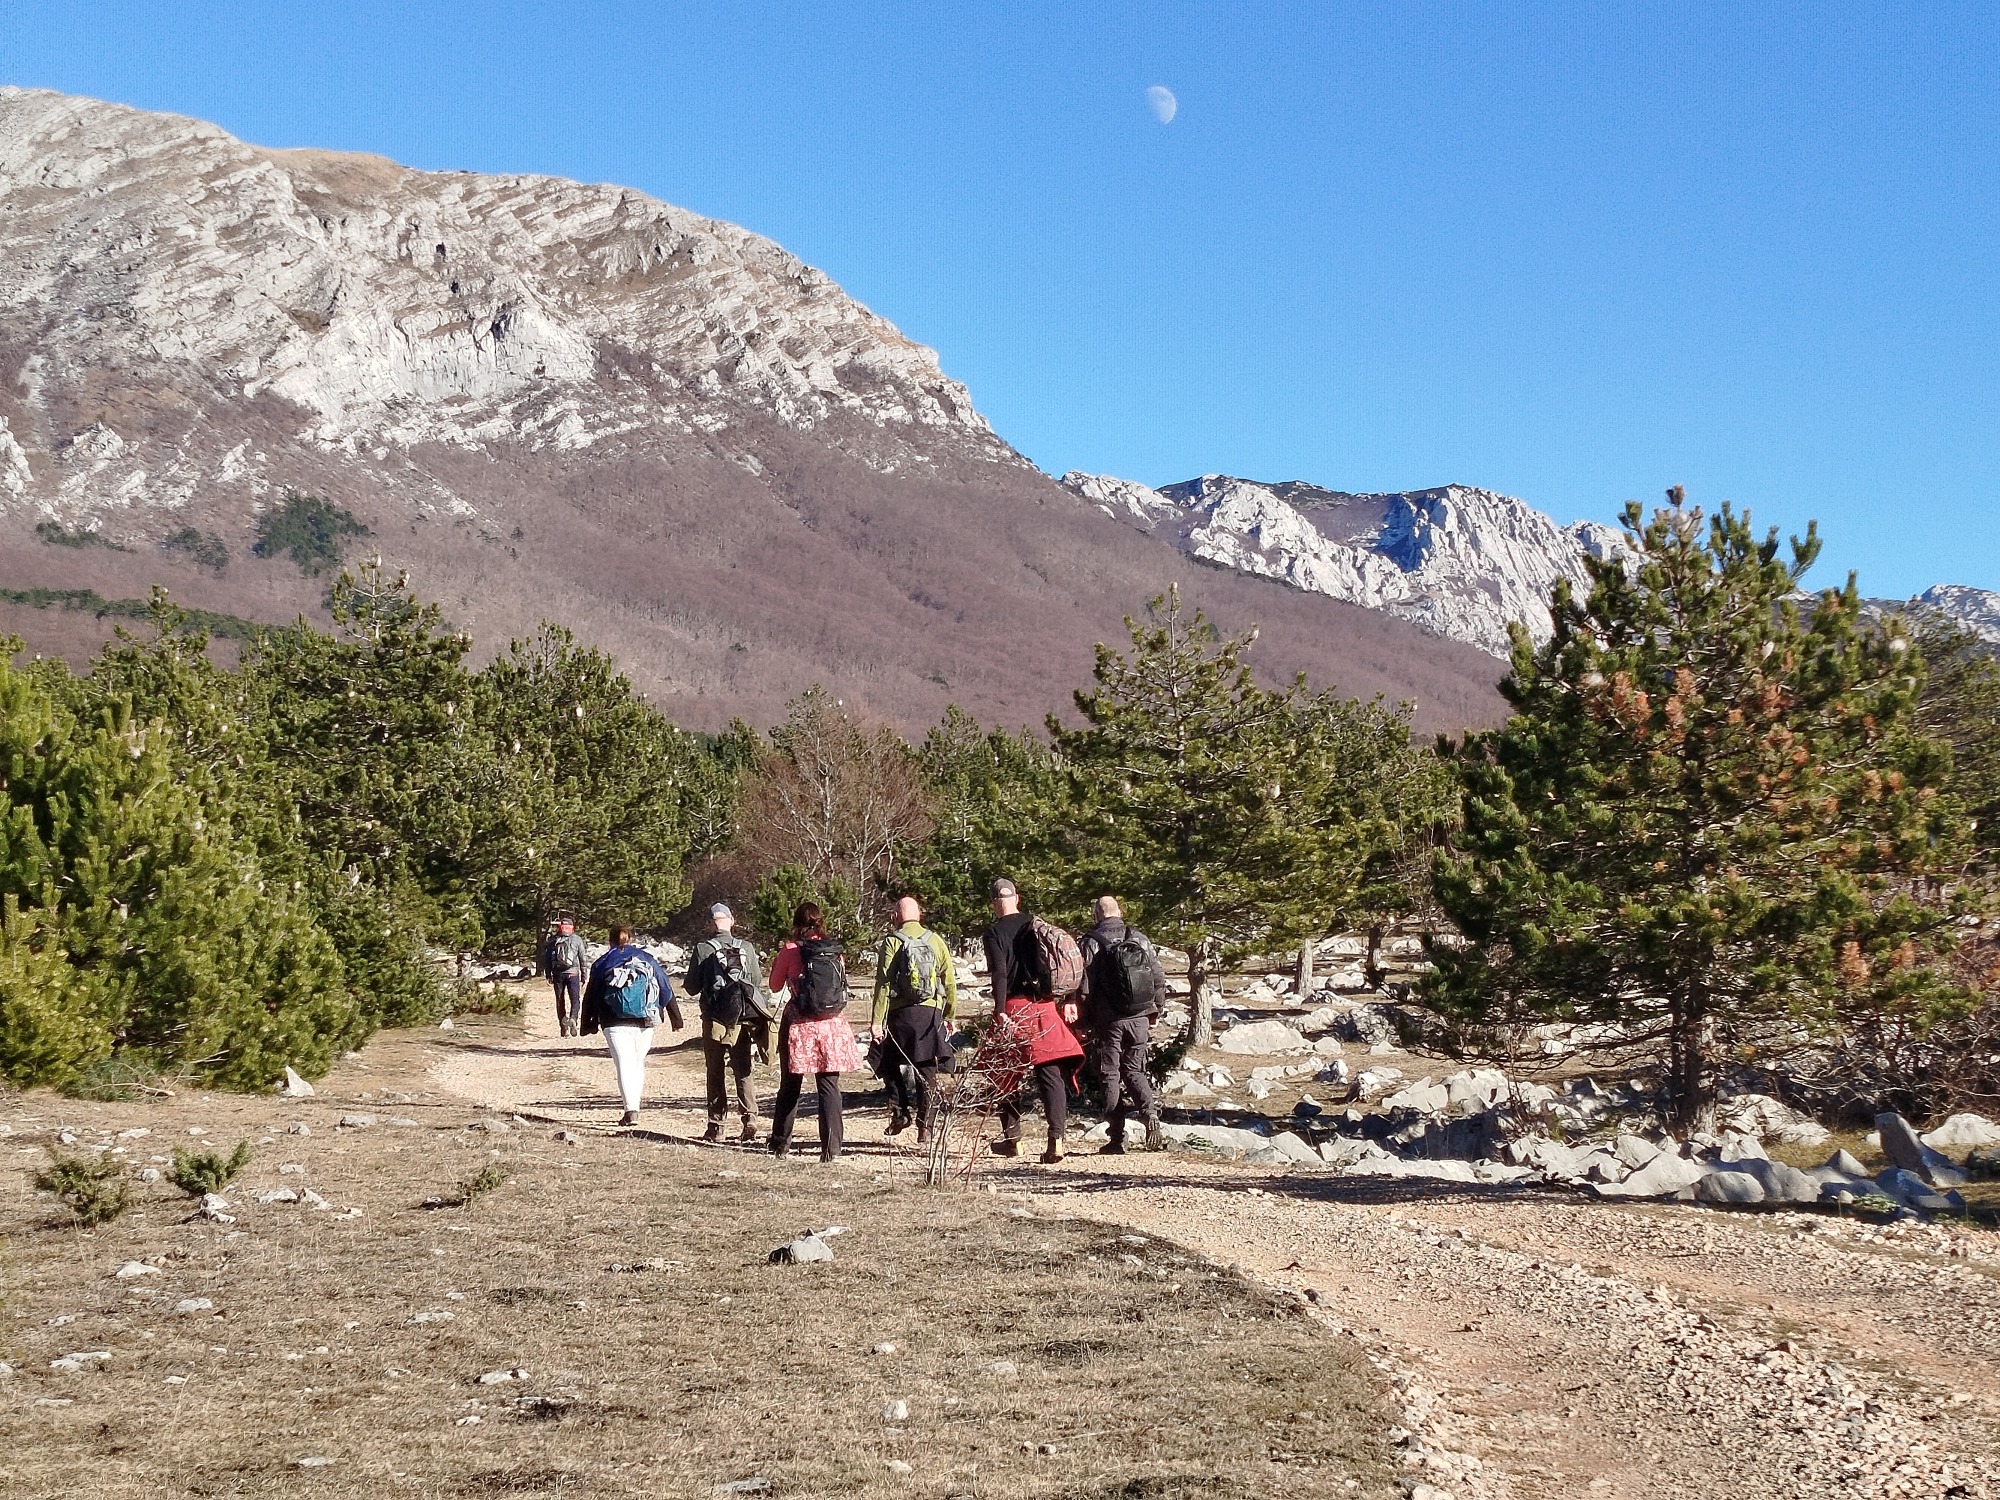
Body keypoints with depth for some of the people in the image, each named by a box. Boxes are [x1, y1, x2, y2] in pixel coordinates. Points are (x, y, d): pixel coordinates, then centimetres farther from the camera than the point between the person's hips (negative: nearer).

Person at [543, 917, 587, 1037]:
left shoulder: (552, 940, 8)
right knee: (575, 1000, 1)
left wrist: (548, 975, 12)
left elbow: (546, 958, 7)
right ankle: (573, 1019, -27)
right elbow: (582, 959, 4)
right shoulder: (577, 940, 4)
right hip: (572, 973, -2)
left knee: (560, 1001, 9)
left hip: (557, 974, 2)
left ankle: (563, 1027, 6)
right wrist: (583, 977, 9)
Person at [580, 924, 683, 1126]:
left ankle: (631, 1110, -21)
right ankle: (634, 1105, 15)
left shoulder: (602, 964, 8)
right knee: (638, 1063, 16)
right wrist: (676, 1019, 17)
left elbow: (591, 997, 7)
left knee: (624, 1064, -7)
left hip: (615, 1023, -2)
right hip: (644, 1021, 2)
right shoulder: (648, 960, 12)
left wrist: (588, 1025, 12)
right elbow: (666, 991, 12)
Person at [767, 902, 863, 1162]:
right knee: (829, 1086, 2)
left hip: (799, 1024, -1)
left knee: (790, 1086, 12)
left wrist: (776, 962, 22)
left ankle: (780, 1143, 20)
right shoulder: (835, 951, 2)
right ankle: (831, 1147, -5)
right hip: (833, 1024, 2)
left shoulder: (790, 951, -6)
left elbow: (775, 987, 7)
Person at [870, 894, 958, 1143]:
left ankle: (900, 1113, 3)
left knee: (891, 1065, 17)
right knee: (927, 1073, 7)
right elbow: (950, 983, 10)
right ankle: (925, 1128, 5)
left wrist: (877, 1021, -9)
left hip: (901, 1014, -2)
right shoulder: (936, 941, 7)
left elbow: (883, 983, -8)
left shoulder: (893, 942, -3)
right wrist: (950, 1017, 20)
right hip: (931, 1014, 3)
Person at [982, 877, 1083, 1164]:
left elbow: (999, 974, -14)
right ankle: (1056, 1138, -13)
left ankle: (1012, 1138, 17)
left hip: (1014, 1007, -4)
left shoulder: (995, 932, -4)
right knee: (1051, 1073, -1)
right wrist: (1067, 1001, 15)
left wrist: (1000, 1011, -17)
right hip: (1045, 1008, 4)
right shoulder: (1038, 925, 11)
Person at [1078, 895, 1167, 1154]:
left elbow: (1084, 986, -9)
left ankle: (1118, 1139, 3)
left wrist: (1084, 1021, 1)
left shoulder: (1092, 942, -8)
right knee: (1134, 1070, 17)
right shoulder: (1140, 939, 3)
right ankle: (1149, 1111, -10)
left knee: (1111, 1076, 6)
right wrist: (1155, 1012, 17)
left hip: (1109, 1021, -3)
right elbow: (1159, 978, 6)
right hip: (1140, 1019, 3)